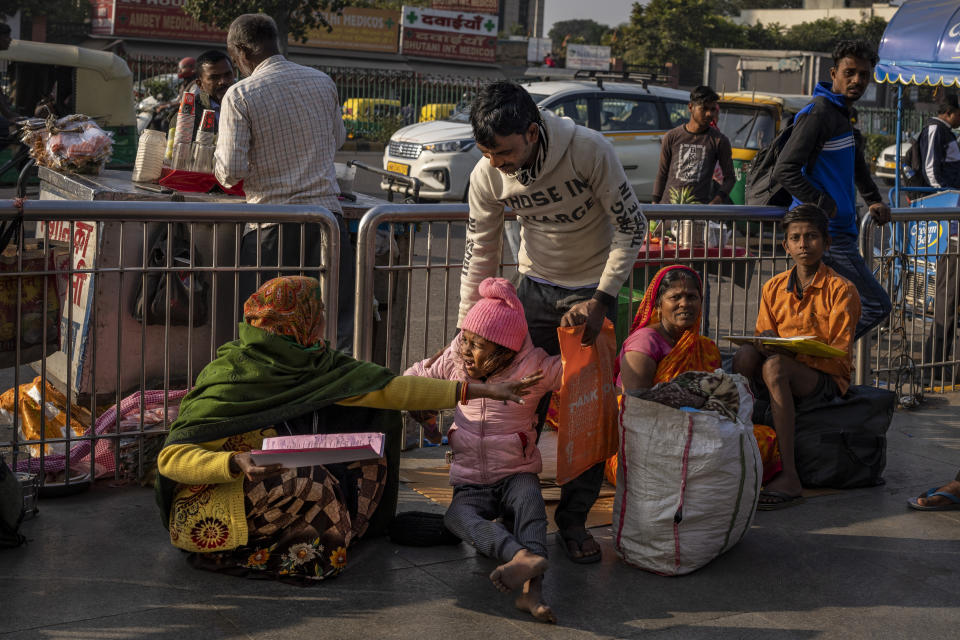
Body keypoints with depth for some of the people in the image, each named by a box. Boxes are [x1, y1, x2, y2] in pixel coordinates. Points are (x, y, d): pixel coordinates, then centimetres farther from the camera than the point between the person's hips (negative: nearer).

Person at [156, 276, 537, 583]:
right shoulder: (227, 380, -22)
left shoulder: (314, 367, -4)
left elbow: (388, 389, -5)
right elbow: (171, 458, -23)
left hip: (280, 495, 7)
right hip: (208, 509, -7)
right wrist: (236, 463, -42)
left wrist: (481, 389, -8)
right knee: (305, 483, -32)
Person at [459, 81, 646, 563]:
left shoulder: (589, 149, -27)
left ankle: (574, 519, 10)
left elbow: (631, 227, -17)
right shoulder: (487, 176, -16)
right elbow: (479, 253, -3)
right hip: (536, 287, 3)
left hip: (594, 288, -2)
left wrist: (600, 301, -20)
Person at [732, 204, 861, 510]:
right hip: (785, 372, 4)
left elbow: (839, 356, -9)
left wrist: (791, 352, -24)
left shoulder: (841, 290, -2)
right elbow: (764, 337, 13)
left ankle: (789, 477, -40)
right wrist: (764, 343, -14)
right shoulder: (774, 287, 13)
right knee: (744, 355, -27)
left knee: (775, 365, -35)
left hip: (826, 380, -4)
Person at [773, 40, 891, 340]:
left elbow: (856, 164, 36)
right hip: (828, 235, -10)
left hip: (839, 231, 10)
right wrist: (827, 207, -19)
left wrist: (874, 201, 24)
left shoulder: (844, 113, 19)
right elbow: (784, 170, -20)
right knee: (877, 305, -9)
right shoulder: (818, 113, -13)